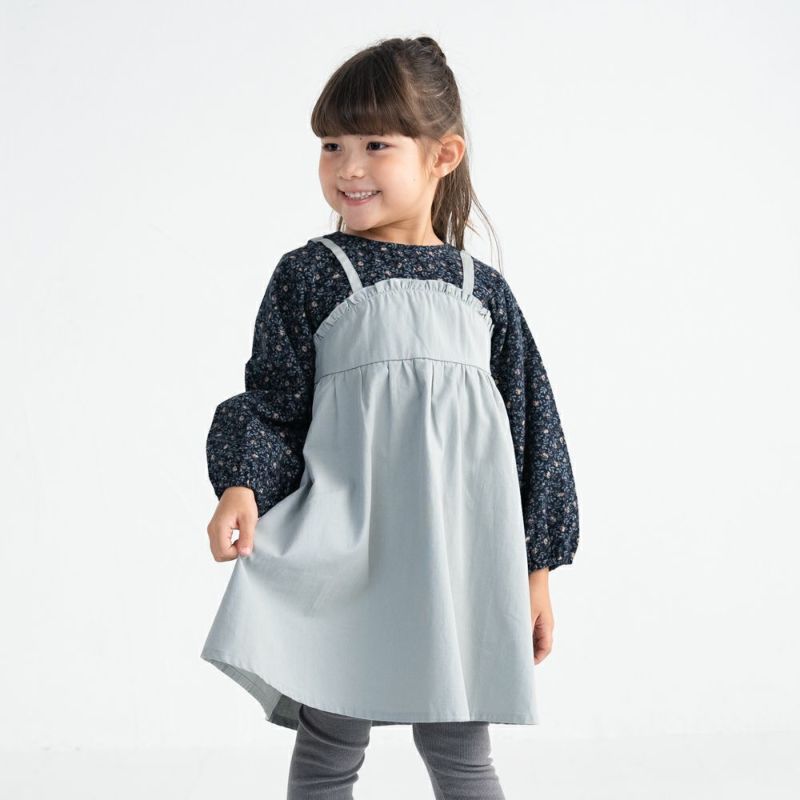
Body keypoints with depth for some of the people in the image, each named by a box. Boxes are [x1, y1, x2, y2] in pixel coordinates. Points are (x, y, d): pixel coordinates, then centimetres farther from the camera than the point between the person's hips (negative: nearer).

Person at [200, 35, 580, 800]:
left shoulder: (482, 291, 6)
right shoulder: (310, 275, 0)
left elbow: (531, 429, 9)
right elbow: (269, 405, -1)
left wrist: (535, 567, 9)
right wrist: (243, 485, -21)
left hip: (459, 559, 2)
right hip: (343, 556, -1)